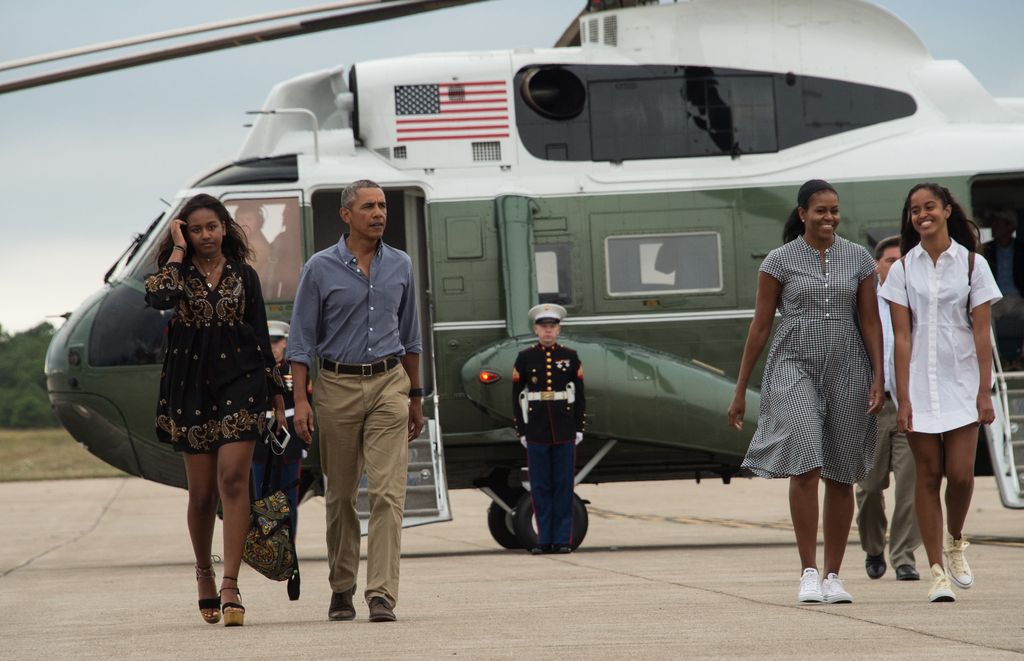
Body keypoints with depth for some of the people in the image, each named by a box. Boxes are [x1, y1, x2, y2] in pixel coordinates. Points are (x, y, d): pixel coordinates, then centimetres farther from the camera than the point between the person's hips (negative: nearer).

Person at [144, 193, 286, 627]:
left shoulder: (244, 276, 9)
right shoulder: (178, 271, 5)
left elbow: (261, 336, 12)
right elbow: (158, 297, -19)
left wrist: (276, 393, 10)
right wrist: (178, 250, -8)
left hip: (240, 379, 0)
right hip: (191, 386, 1)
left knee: (233, 478, -15)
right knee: (201, 491, 4)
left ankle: (230, 586, -19)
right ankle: (204, 572, 29)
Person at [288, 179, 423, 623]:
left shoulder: (400, 266, 8)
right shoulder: (321, 269, -1)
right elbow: (302, 340, 0)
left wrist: (415, 396, 18)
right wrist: (300, 400, -9)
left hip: (388, 385, 1)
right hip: (337, 386, -1)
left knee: (388, 492, -11)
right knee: (340, 495, 8)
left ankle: (382, 595, -15)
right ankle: (341, 590, 22)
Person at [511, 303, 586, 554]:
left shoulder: (570, 357, 6)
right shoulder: (525, 358, 4)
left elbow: (580, 395, 8)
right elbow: (517, 397, 5)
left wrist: (579, 429, 3)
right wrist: (522, 430, 0)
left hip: (565, 431, 0)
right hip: (536, 433, 0)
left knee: (564, 487, 1)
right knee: (540, 487, 1)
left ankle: (562, 540, 4)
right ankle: (544, 539, 6)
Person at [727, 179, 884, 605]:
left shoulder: (858, 259, 7)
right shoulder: (780, 261, 1)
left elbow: (870, 321, 7)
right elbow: (760, 327, 3)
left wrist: (878, 377, -4)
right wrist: (740, 391, 3)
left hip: (847, 371, 3)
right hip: (795, 367, -3)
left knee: (841, 478, 5)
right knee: (805, 467, -17)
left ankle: (833, 576, 12)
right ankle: (808, 572, -12)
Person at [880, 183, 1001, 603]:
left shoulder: (971, 264, 2)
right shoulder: (903, 269, 3)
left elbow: (982, 332, 0)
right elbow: (902, 336, -1)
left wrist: (984, 392, -7)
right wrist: (903, 398, -8)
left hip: (961, 383, 0)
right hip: (919, 384, 0)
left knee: (960, 474, -8)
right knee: (928, 476, -1)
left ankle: (955, 544, 21)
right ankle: (937, 571, 2)